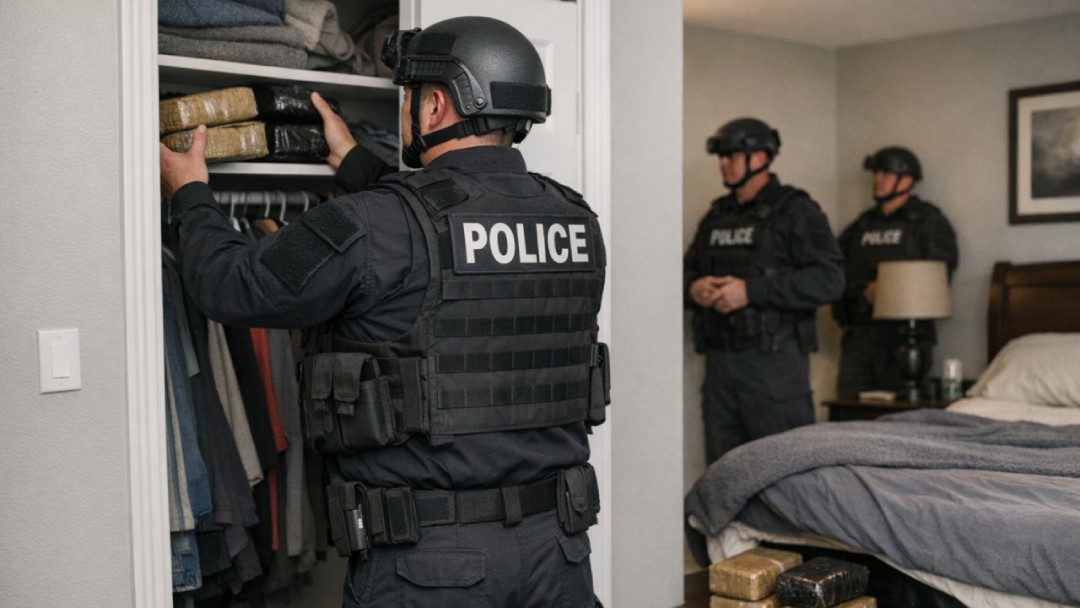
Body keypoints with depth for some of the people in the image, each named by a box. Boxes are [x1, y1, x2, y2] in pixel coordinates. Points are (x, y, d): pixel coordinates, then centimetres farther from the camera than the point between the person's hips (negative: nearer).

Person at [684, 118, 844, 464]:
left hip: (773, 360, -6)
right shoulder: (716, 217, 17)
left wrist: (752, 291, -20)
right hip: (719, 359, 7)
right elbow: (687, 271, 22)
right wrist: (693, 289, -3)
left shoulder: (796, 211, -4)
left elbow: (829, 279, -14)